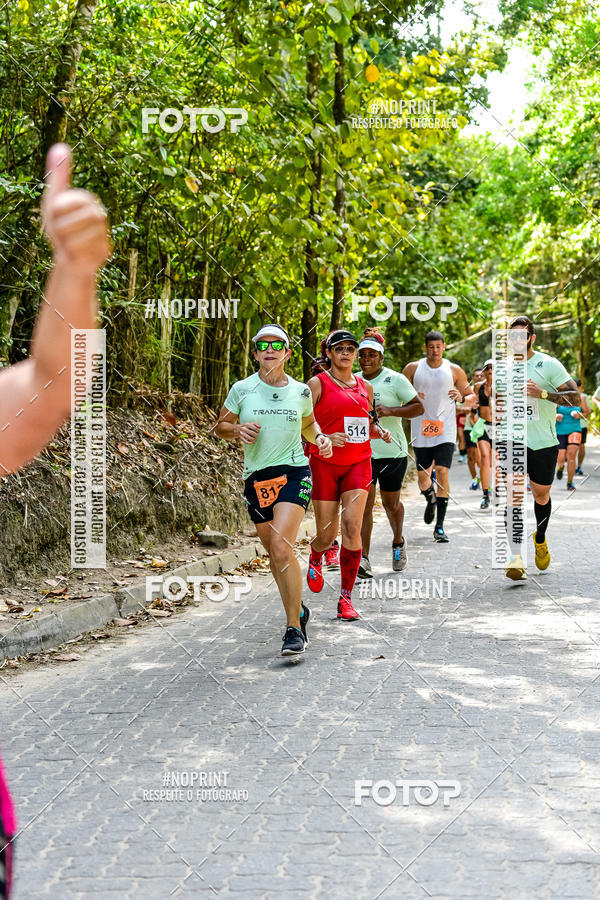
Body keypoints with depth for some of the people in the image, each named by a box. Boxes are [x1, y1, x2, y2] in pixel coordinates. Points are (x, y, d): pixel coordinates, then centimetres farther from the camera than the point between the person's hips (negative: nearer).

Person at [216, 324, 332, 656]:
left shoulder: (301, 392, 5)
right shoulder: (242, 390, 2)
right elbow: (220, 426, 12)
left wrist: (320, 438, 5)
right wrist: (237, 430, -9)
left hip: (294, 473, -2)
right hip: (256, 479, 2)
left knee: (282, 549, -19)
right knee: (275, 556, 11)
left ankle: (294, 629, -12)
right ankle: (298, 612, 35)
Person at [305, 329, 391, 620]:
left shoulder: (365, 387, 13)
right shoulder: (317, 384, -2)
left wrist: (380, 431, 5)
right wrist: (325, 438, -20)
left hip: (358, 464, 3)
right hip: (325, 464, -3)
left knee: (352, 528, -13)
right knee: (326, 535, 1)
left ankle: (346, 597, -6)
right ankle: (315, 559, 40)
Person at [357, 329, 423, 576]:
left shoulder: (395, 379, -4)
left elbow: (419, 407, -6)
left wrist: (391, 411, -21)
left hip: (392, 451, -2)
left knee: (391, 502, 11)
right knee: (364, 503, -8)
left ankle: (398, 542, 40)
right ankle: (363, 558, -10)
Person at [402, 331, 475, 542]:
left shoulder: (454, 370, 3)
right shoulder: (413, 369, 4)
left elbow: (472, 396, 11)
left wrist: (462, 398, -12)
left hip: (445, 430, -1)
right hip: (421, 430, 1)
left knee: (442, 473, -14)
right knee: (423, 477, 5)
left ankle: (439, 527, -10)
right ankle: (431, 501, 43)